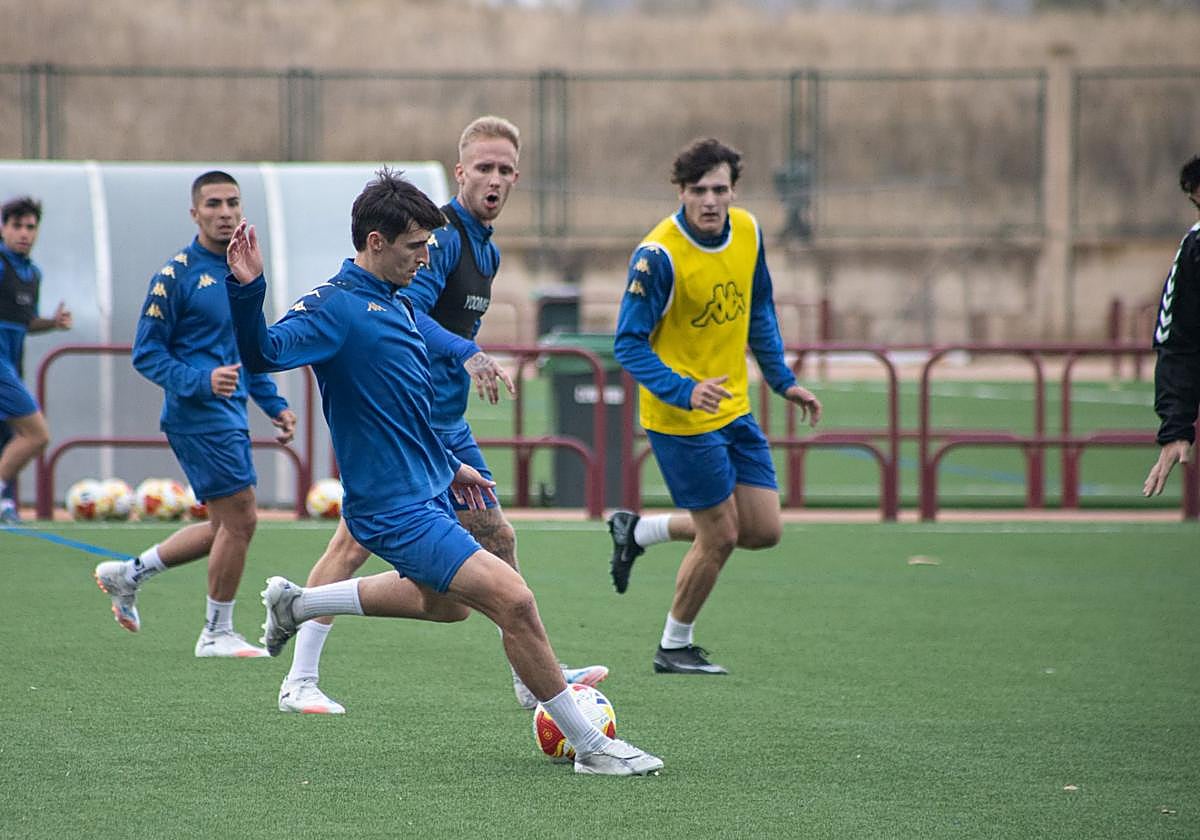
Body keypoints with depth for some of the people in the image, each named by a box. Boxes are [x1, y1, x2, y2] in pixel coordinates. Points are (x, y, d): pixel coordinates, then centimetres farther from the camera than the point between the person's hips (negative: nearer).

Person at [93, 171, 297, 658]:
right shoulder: (176, 275, -11)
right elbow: (146, 353, -10)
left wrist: (274, 405, 19)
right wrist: (201, 381, -23)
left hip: (229, 414, 9)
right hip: (197, 414, -9)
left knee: (228, 526, 12)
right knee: (239, 518, -8)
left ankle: (128, 574, 26)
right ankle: (217, 634, 5)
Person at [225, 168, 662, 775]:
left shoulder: (396, 306, 13)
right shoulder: (334, 306, -16)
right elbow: (263, 353, -30)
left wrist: (448, 466, 26)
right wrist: (246, 291, -45)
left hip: (428, 491, 10)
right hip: (395, 509, -10)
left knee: (443, 602, 32)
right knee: (512, 600, -17)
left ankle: (296, 604, 40)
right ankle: (590, 747, -8)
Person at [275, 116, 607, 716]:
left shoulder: (487, 250, 16)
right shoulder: (441, 233, -14)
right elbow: (406, 311, -27)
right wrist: (467, 354, -34)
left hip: (447, 424, 10)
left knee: (498, 538, 11)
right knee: (359, 539, -11)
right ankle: (300, 681, -7)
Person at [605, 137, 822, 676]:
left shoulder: (748, 232, -2)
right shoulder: (659, 255, -22)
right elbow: (629, 343, -21)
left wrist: (781, 379, 12)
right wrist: (683, 391, -32)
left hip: (733, 408, 7)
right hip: (680, 419, -7)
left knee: (764, 530, 7)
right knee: (720, 536, -2)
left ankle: (639, 530, 26)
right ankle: (674, 648, 20)